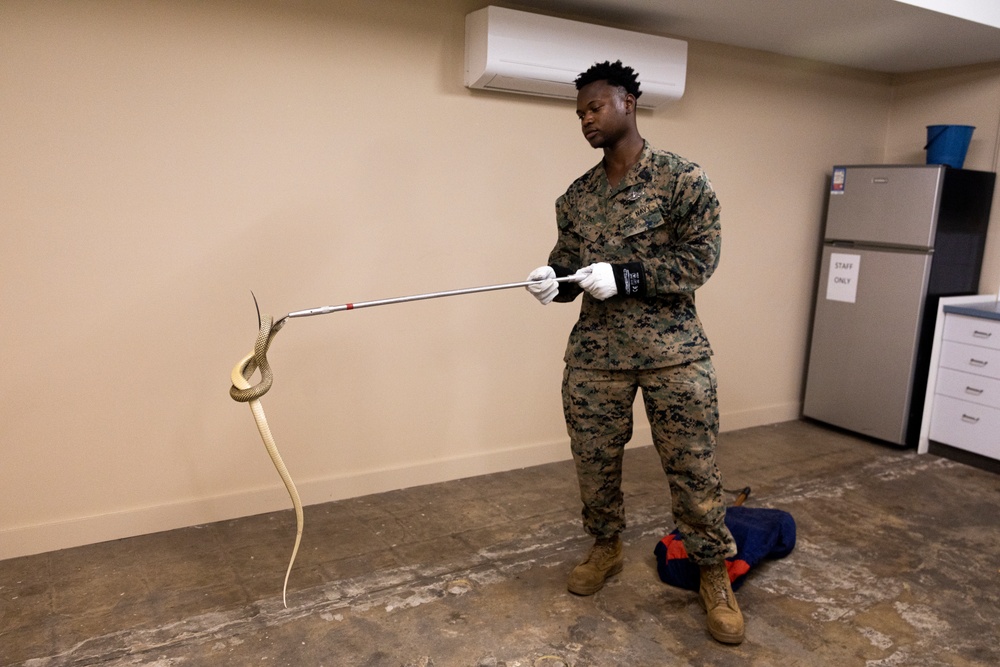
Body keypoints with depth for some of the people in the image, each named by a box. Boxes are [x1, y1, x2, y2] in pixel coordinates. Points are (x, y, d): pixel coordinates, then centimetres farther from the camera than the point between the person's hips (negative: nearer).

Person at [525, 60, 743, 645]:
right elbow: (568, 265, 13)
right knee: (595, 461, 12)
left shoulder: (683, 179, -3)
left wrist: (623, 276, -19)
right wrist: (551, 281, -11)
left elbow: (702, 258, -9)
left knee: (694, 469, 3)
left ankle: (715, 575, 24)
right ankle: (606, 548, 37)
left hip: (674, 352, -4)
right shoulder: (576, 197, 10)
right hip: (594, 354, 4)